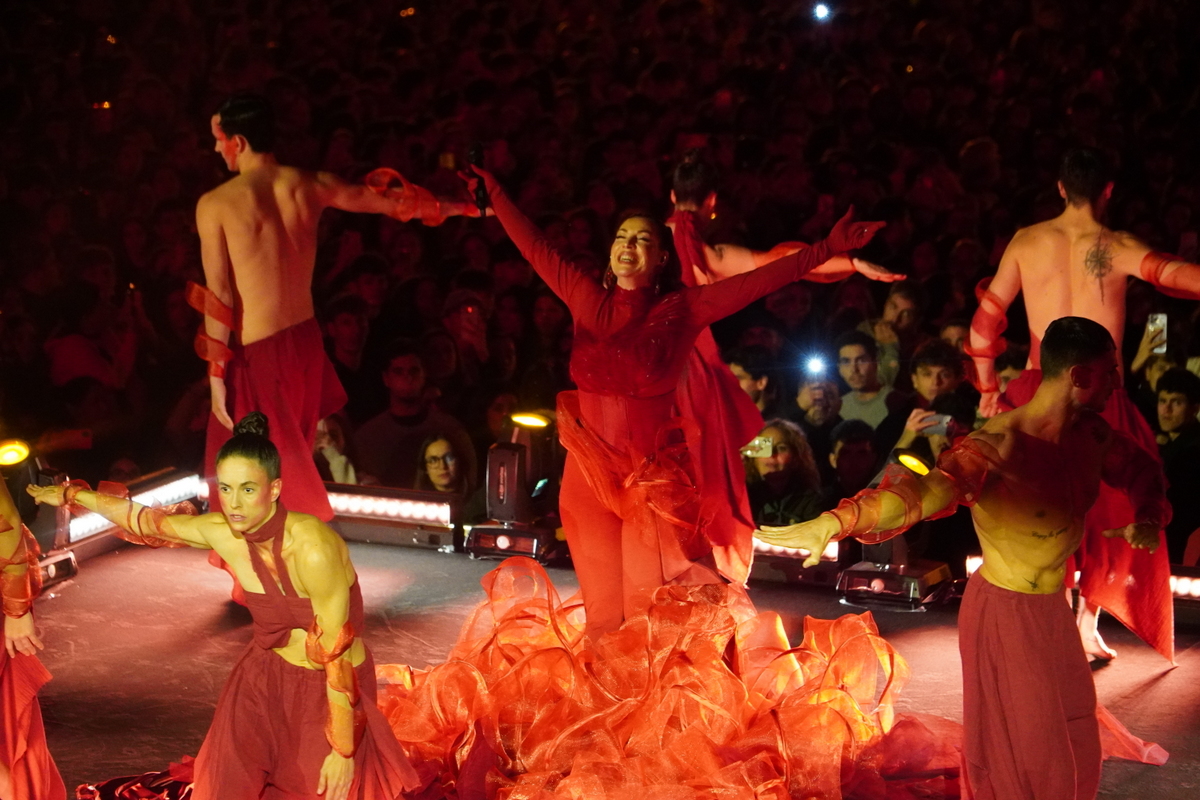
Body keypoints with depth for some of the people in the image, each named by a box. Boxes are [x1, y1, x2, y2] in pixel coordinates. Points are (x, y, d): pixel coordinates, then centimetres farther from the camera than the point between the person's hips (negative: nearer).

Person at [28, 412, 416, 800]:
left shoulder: (311, 547, -29)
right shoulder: (219, 532, -11)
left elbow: (337, 654, -25)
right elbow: (147, 521, 9)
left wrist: (343, 750, -23)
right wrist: (71, 494, 21)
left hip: (330, 688, -5)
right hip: (264, 677, 5)